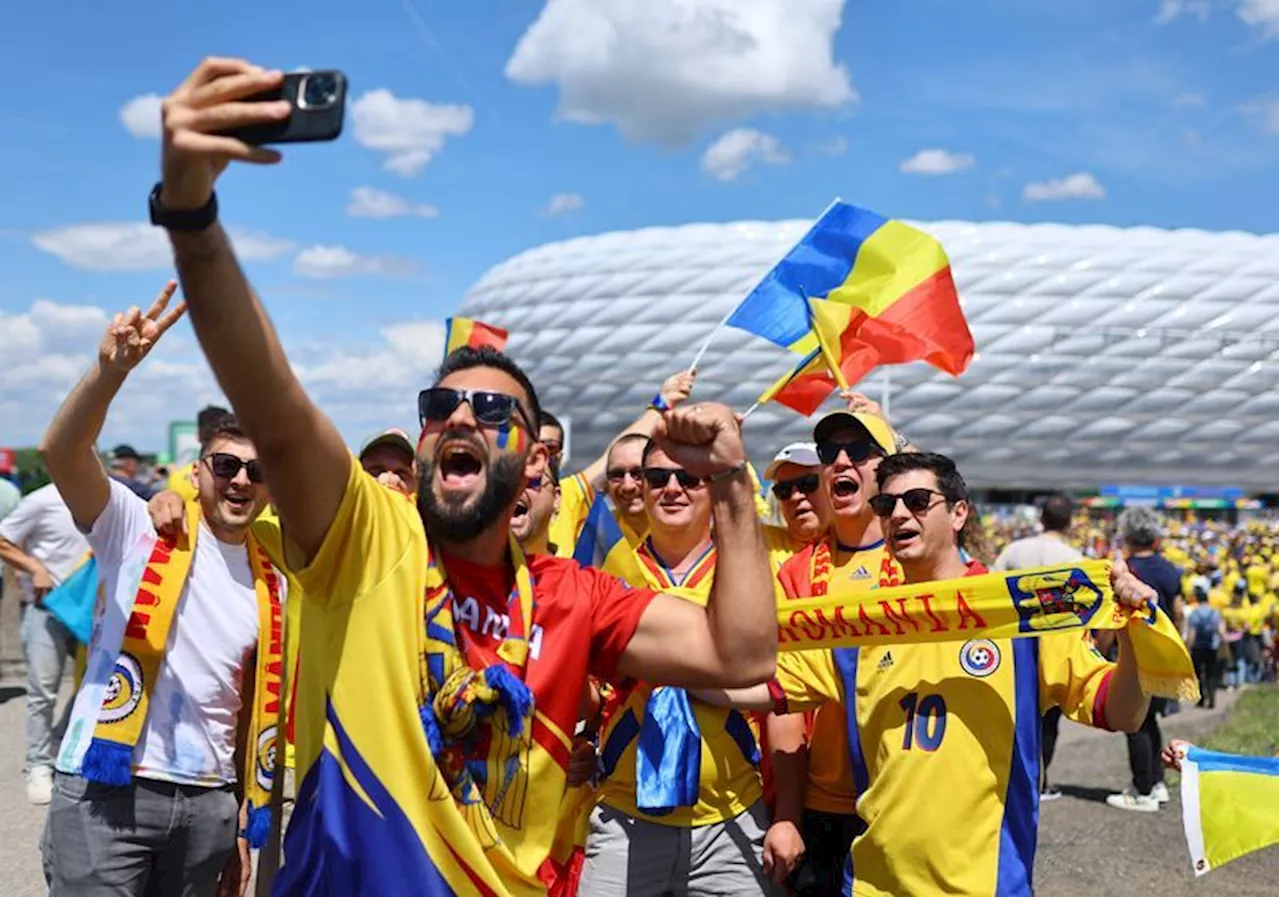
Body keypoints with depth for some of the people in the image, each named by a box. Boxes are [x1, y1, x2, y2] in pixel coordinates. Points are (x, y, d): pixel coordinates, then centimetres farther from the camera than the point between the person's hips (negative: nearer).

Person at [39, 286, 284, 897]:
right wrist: (110, 370, -37)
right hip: (107, 792, -4)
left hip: (208, 801, 5)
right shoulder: (140, 529, -2)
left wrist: (243, 820, 12)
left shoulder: (272, 584, 10)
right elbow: (60, 453, -19)